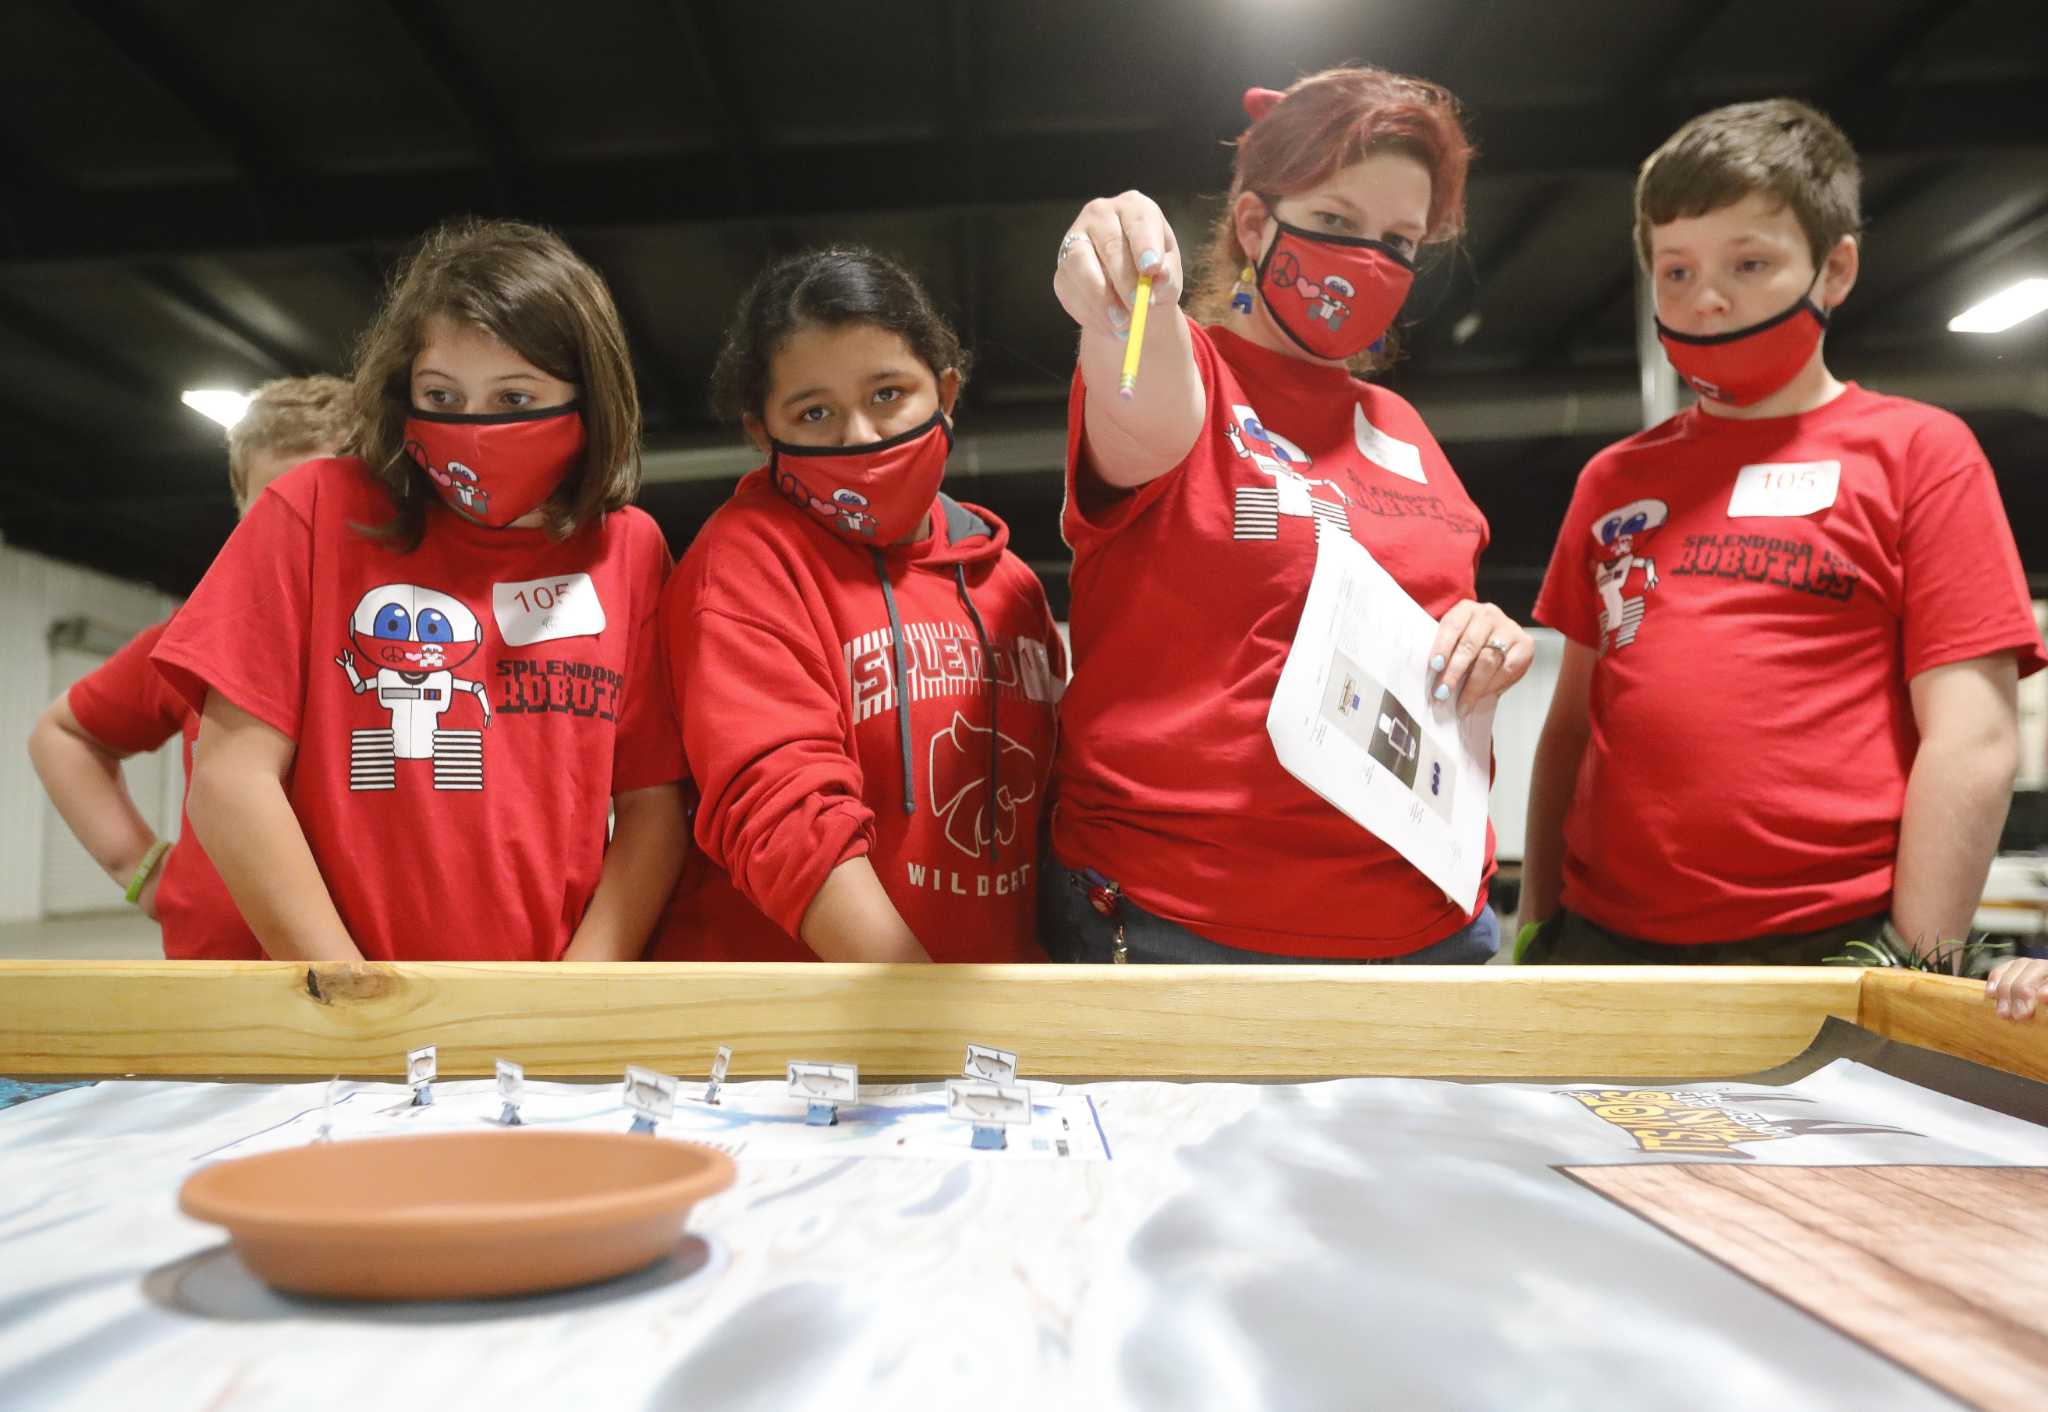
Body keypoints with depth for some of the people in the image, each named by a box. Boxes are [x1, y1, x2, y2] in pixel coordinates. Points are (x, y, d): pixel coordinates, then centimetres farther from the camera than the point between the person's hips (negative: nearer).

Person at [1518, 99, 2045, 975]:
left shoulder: (1916, 451, 3)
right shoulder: (1613, 478, 13)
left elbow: (1972, 741, -4)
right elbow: (1572, 721, 12)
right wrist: (1538, 926, 7)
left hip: (1825, 949, -3)